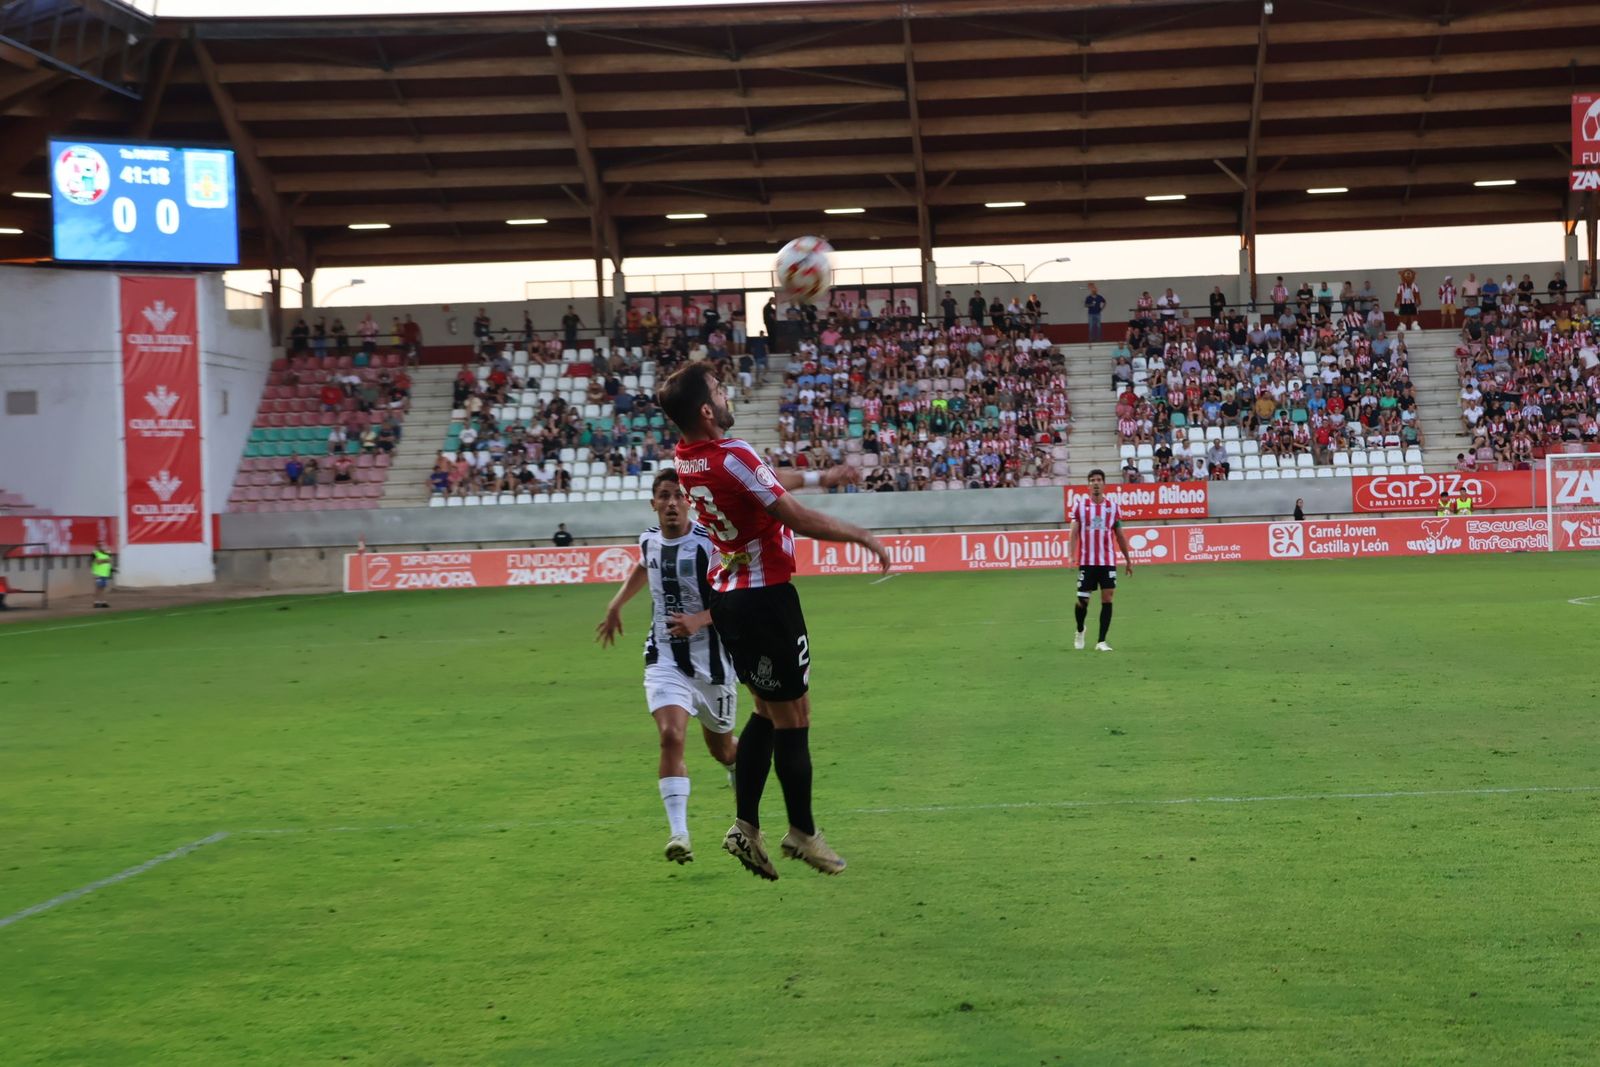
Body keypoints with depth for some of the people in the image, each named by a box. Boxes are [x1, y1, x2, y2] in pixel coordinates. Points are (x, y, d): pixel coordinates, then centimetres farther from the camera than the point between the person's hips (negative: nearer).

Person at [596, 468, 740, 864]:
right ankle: (678, 834, -24)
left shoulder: (710, 544, -16)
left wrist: (699, 620, -29)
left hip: (712, 660, -2)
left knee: (721, 747, 15)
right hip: (665, 659, 3)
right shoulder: (649, 540, 2)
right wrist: (616, 605, 28)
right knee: (671, 736, -21)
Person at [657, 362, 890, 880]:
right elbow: (799, 519, -20)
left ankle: (746, 825, 12)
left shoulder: (686, 458, 4)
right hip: (765, 598, -9)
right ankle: (802, 833, 11)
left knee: (769, 711, 16)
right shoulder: (732, 455, -22)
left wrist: (818, 476, 33)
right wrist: (863, 536, -7)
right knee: (792, 715, 2)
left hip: (727, 597, 9)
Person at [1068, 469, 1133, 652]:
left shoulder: (1113, 506, 6)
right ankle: (1080, 631, 30)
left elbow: (1120, 535, 12)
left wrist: (1128, 560, 13)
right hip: (1086, 561, -1)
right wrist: (1071, 556, -13)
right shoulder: (1080, 505, 3)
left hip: (1108, 561, 1)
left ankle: (1101, 642, -2)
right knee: (1083, 600, 1)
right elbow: (1074, 533, 0)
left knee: (1107, 598, -6)